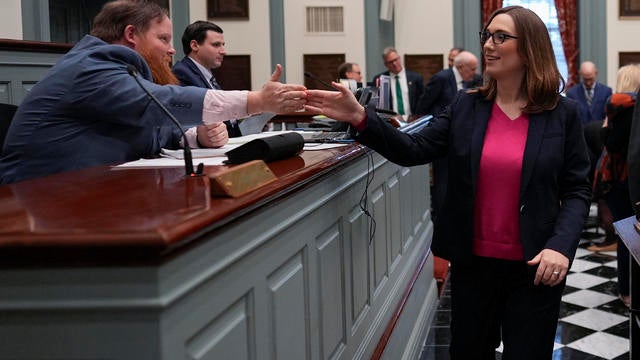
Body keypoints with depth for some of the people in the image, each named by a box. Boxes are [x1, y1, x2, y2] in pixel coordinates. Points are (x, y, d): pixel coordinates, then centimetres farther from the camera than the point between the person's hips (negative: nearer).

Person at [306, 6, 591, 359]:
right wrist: (360, 118, -21)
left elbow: (577, 190, -3)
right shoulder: (465, 106, 2)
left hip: (534, 266, -2)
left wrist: (560, 246, -18)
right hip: (473, 261, 3)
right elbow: (413, 150, -7)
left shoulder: (562, 113, -4)